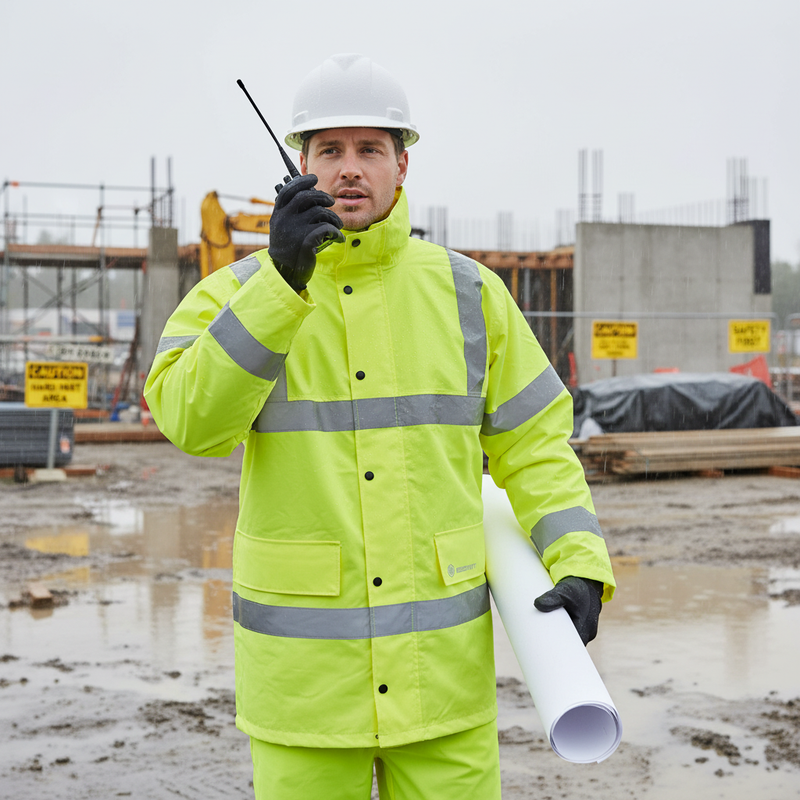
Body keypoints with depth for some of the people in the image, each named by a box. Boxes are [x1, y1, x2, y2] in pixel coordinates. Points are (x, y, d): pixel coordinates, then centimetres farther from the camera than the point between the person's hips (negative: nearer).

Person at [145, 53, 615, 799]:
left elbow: (533, 444, 6)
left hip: (439, 656, 1)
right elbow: (191, 419, -22)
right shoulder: (238, 295, -3)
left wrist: (580, 566, -8)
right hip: (303, 663, -1)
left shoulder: (467, 293, 2)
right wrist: (282, 279, -30)